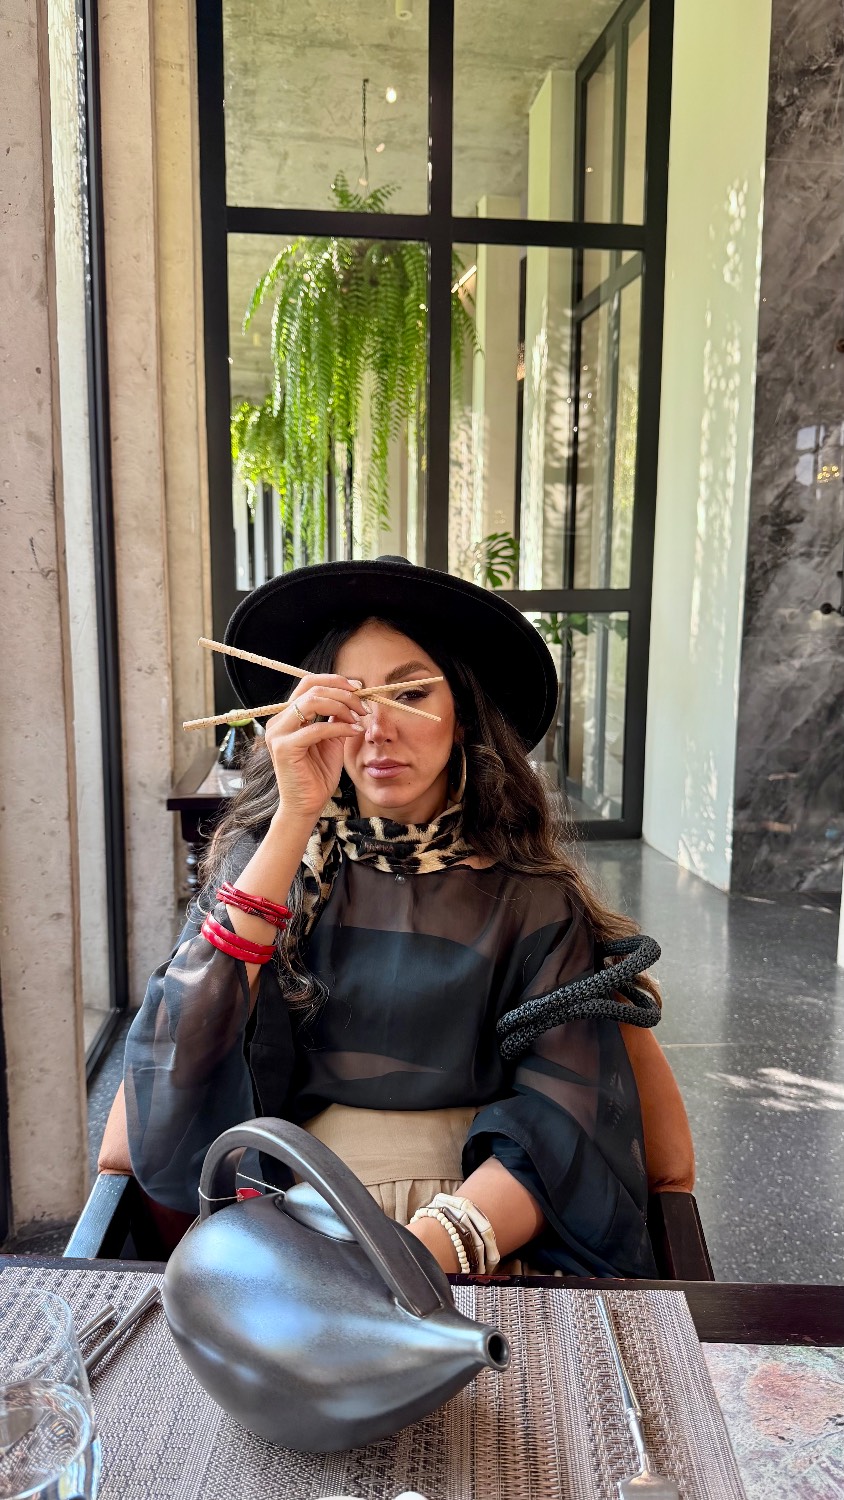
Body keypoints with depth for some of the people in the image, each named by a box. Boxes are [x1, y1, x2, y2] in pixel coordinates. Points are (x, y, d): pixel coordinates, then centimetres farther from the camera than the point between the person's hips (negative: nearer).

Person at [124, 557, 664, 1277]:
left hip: (474, 1237, 0)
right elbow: (180, 1061, -11)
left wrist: (423, 1250, -26)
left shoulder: (531, 899, 0)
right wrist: (295, 820, -17)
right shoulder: (268, 860, 2)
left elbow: (560, 1129, -7)